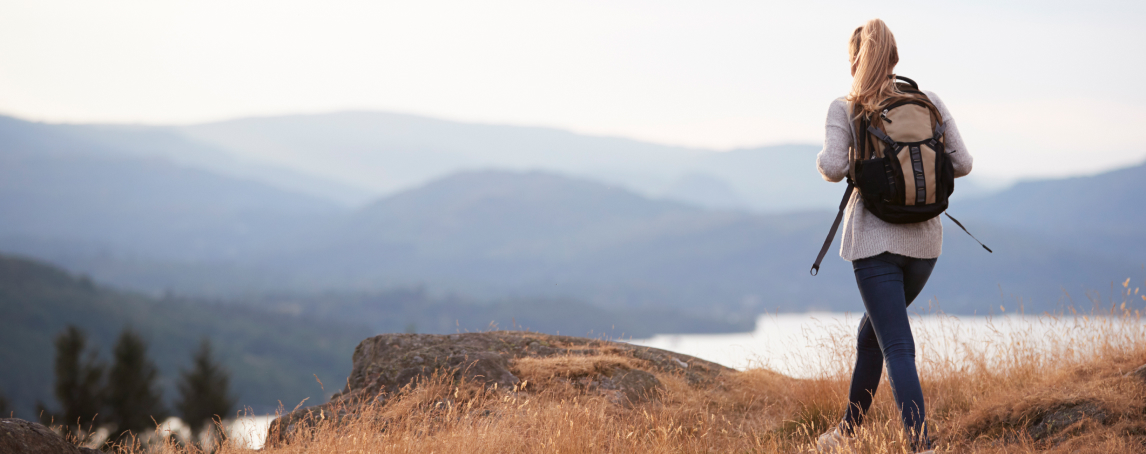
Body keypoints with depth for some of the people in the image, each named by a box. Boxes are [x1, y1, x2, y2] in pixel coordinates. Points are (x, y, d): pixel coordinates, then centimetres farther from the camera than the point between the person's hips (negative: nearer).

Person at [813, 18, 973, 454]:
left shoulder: (844, 109, -5)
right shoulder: (928, 101, 3)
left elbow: (833, 167, -18)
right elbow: (961, 163, 0)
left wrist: (827, 162, 5)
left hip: (875, 240, -4)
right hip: (924, 238, 4)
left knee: (897, 347, -6)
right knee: (872, 331, 23)